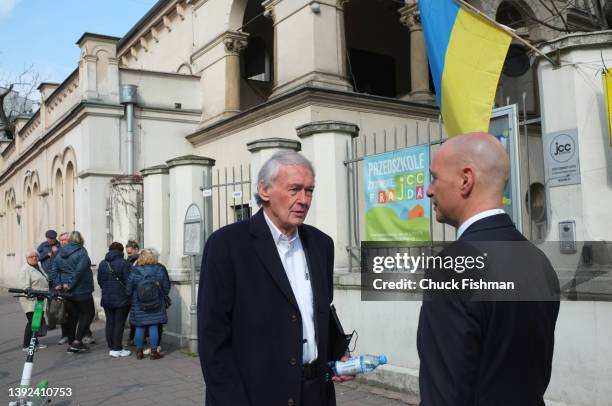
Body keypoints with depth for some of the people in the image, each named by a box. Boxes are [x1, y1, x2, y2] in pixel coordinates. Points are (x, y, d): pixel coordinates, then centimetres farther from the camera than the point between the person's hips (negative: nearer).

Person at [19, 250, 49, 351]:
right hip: (30, 301, -9)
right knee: (32, 322, -9)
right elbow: (25, 287, -19)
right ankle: (26, 345, -3)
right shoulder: (25, 270, -11)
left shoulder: (39, 266, 16)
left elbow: (44, 282, 26)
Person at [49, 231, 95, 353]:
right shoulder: (81, 252, -13)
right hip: (82, 291, -7)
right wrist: (70, 284, -17)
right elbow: (79, 270, -23)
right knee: (88, 313, 5)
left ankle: (71, 343, 19)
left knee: (72, 315, 15)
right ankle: (77, 341, -4)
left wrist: (58, 284, 1)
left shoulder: (60, 254, 9)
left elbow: (54, 271, 5)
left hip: (67, 292, 7)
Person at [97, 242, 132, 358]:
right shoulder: (124, 263, -13)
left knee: (109, 322, 12)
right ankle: (117, 349, 3)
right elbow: (128, 281, -15)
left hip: (106, 299, 5)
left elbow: (99, 281, 12)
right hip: (121, 299, -5)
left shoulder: (102, 264, 6)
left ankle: (111, 348, 16)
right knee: (119, 323, 0)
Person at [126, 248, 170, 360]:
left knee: (139, 328, 9)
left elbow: (128, 290, -3)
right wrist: (160, 295, 19)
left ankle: (139, 352, 17)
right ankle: (154, 352, 9)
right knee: (153, 327, 5)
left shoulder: (134, 271, -8)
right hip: (155, 306, 0)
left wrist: (132, 298, 15)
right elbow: (166, 288, 1)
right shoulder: (159, 270, -6)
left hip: (138, 306, 0)